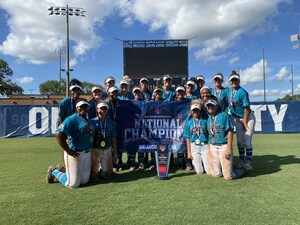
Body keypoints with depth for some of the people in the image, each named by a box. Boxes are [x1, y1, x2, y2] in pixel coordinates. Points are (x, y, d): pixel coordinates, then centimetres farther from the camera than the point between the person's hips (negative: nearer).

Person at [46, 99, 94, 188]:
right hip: (75, 154, -8)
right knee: (73, 184, 0)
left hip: (87, 154, 8)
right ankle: (54, 172, 25)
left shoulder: (88, 120, 12)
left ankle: (62, 170, 35)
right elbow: (58, 134, -23)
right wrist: (68, 151, -21)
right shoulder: (71, 119, -13)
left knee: (84, 181, 17)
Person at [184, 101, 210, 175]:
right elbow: (188, 138, 6)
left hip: (205, 146, -1)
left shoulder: (205, 121, 1)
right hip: (194, 147, 1)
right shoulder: (188, 123, 6)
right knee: (199, 172, 4)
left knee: (209, 172, 0)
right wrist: (189, 152, 3)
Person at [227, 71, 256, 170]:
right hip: (237, 118, 7)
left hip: (248, 118, -7)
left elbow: (247, 108, -19)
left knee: (247, 141, -6)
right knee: (239, 140, 10)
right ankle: (241, 161, 21)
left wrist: (245, 122, -16)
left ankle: (249, 162, 5)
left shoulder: (242, 92, -21)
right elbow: (229, 104, 12)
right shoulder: (229, 90, 1)